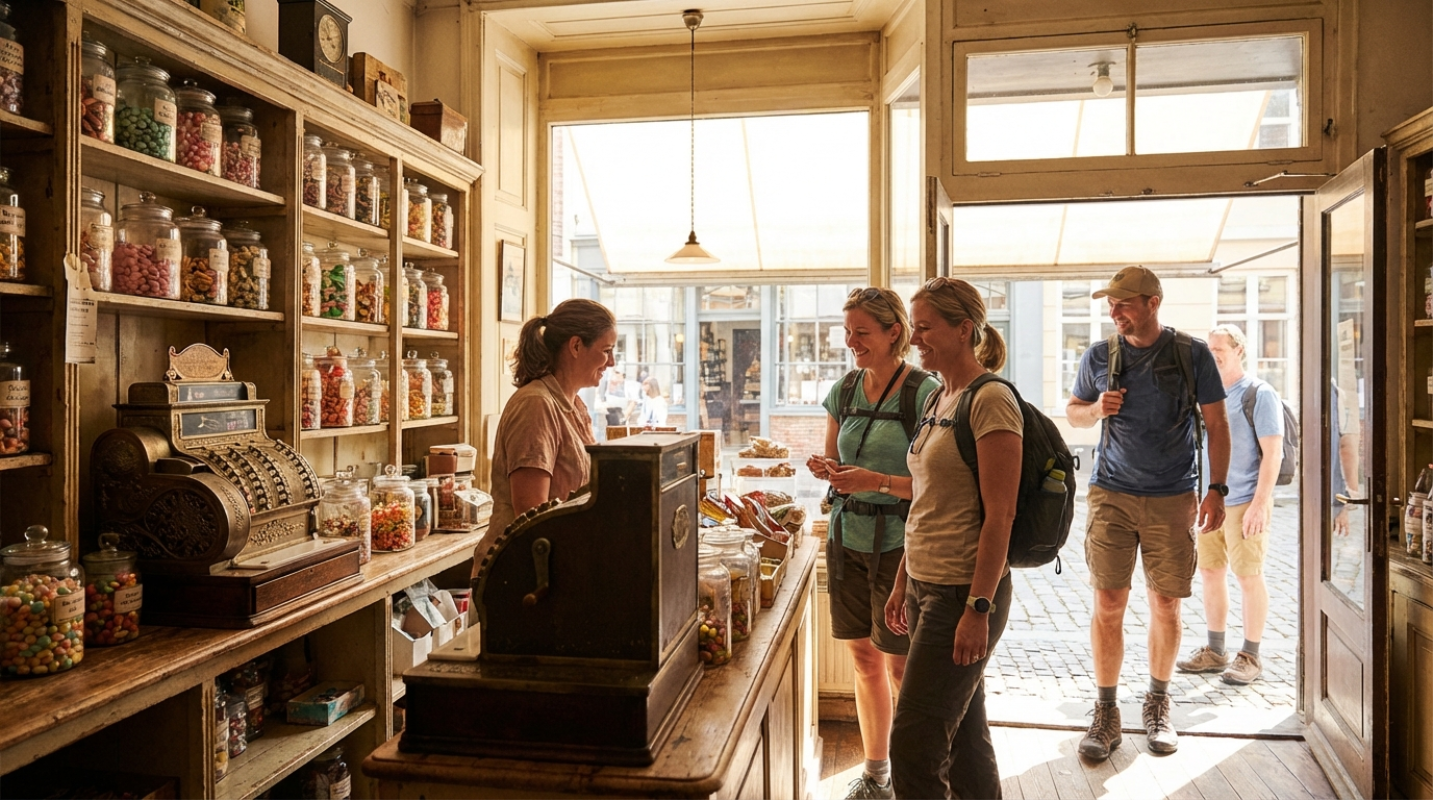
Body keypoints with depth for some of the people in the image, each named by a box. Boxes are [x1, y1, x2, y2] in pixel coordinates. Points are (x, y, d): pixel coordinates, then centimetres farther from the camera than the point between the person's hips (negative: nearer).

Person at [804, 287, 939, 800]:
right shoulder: (844, 390, 8)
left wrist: (879, 481, -24)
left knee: (900, 667, 2)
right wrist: (826, 470, -4)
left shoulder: (925, 393, -11)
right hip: (848, 540, 6)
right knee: (863, 659, 14)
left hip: (899, 544, -6)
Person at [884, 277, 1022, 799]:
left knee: (913, 742, -3)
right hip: (927, 585, 9)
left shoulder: (990, 402, -14)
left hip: (963, 593, -9)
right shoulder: (937, 400, 12)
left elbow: (1000, 515, -18)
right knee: (964, 733, 17)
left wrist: (979, 609, -20)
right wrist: (902, 583, 17)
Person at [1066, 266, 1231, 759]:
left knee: (1165, 606, 6)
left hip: (1172, 498, 0)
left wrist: (1216, 489, -3)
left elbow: (1217, 425, 4)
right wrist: (1096, 409, -6)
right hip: (1111, 495, 1)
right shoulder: (1098, 357, 5)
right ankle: (1106, 713, 9)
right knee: (1108, 604, -2)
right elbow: (1072, 412, 17)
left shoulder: (1192, 354, 1)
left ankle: (1158, 706, 25)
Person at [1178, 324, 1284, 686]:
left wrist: (1260, 503, -18)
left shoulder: (1259, 394, -8)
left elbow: (1272, 453, -12)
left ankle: (1250, 658, 12)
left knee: (1248, 577, 1)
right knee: (1209, 573, 10)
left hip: (1244, 503, -7)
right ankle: (1215, 652, 21)